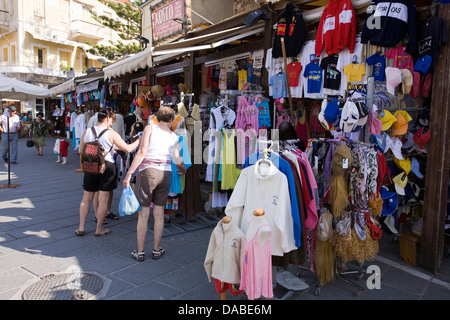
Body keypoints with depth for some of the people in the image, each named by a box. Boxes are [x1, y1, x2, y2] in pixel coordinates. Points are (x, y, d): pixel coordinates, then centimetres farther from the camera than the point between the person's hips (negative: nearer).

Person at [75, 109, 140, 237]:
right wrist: (138, 141, 7)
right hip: (106, 166, -4)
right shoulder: (111, 134, -9)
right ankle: (99, 229, 14)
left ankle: (81, 227, 19)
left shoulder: (87, 131, 3)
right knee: (103, 200, 6)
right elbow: (128, 149, -8)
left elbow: (81, 151, 9)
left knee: (86, 199, 16)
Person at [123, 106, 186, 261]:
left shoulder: (150, 128, -1)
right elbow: (177, 160, 3)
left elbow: (141, 152, -11)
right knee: (159, 214, 12)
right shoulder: (174, 137, 8)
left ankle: (140, 252, 15)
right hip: (165, 174, 3)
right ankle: (156, 250, 21)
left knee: (143, 214, 5)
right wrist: (183, 170, 25)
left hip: (147, 172, -3)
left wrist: (129, 173, -10)